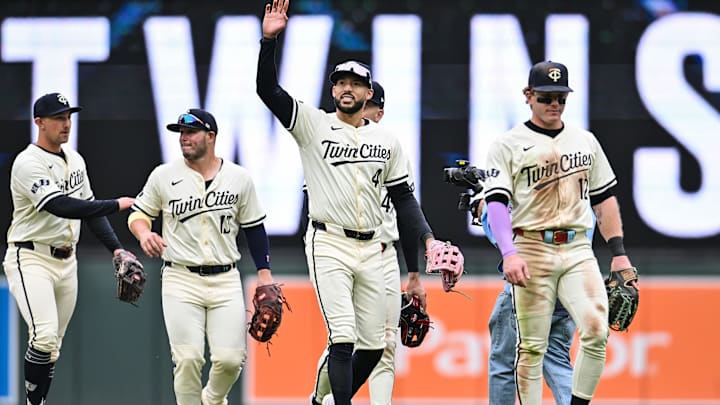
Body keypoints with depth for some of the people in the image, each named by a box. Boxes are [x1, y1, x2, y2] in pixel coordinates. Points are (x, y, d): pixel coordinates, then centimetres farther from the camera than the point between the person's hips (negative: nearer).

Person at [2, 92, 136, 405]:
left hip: (66, 261, 8)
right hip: (31, 259, -8)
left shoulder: (75, 160, 12)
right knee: (44, 337, -22)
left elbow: (88, 208, 18)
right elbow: (61, 207, -26)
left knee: (52, 346, 7)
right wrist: (116, 205, -25)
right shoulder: (28, 163, -16)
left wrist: (116, 248, 7)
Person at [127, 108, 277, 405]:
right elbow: (139, 214, 10)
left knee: (230, 358, -6)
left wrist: (264, 273, 6)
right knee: (188, 358, -12)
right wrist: (144, 234, -13)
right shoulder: (164, 176, 2)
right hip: (181, 280, -1)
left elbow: (254, 227, 12)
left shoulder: (239, 178, 5)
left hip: (226, 280, 1)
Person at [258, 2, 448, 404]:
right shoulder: (313, 125, 1)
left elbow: (403, 197, 13)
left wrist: (425, 238, 0)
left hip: (371, 250, 4)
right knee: (343, 337, -15)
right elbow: (268, 89, -9)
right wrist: (270, 39, -21)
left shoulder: (388, 141, 11)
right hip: (329, 245, -4)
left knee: (374, 344, 8)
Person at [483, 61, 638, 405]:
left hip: (578, 250, 3)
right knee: (532, 346, -3)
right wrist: (509, 254, -22)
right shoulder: (508, 145, 2)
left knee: (597, 331, -17)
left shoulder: (585, 141, 16)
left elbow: (604, 198, 20)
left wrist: (619, 253, 11)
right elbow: (496, 202, -7)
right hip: (532, 250, -3)